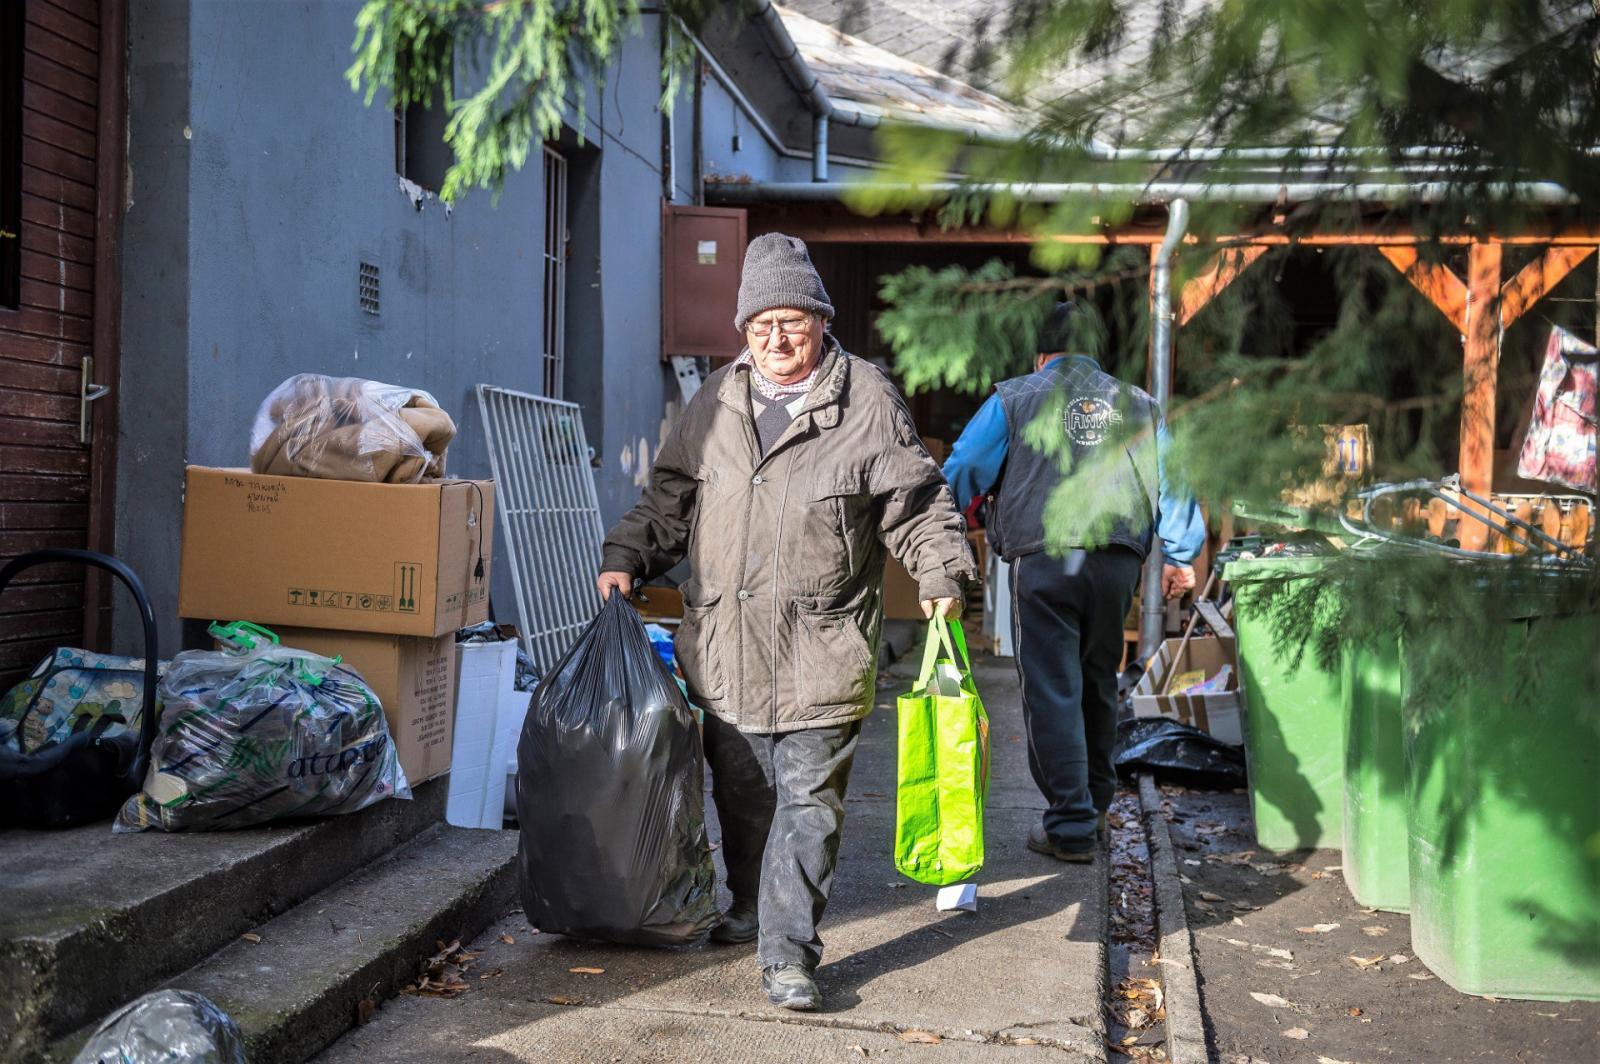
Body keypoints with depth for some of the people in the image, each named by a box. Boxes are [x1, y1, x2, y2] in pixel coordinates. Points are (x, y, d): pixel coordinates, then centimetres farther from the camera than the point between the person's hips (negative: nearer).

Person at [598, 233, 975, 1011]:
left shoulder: (868, 403, -2)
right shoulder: (715, 402, 9)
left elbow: (916, 503, 0)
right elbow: (669, 500, 18)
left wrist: (941, 574, -13)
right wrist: (626, 558, 8)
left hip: (821, 653, -4)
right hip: (725, 646, 4)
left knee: (808, 801, -4)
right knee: (741, 793, 16)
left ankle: (788, 951, 2)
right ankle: (751, 906, 37)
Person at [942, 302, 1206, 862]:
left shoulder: (1013, 399, 8)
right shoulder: (1139, 405, 18)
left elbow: (962, 472, 5)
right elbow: (1172, 478, 14)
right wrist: (1179, 556, 16)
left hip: (1043, 560, -4)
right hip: (1118, 560, 4)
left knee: (1052, 691, -2)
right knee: (1098, 683, 19)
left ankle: (1071, 828, -4)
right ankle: (1094, 805, 32)